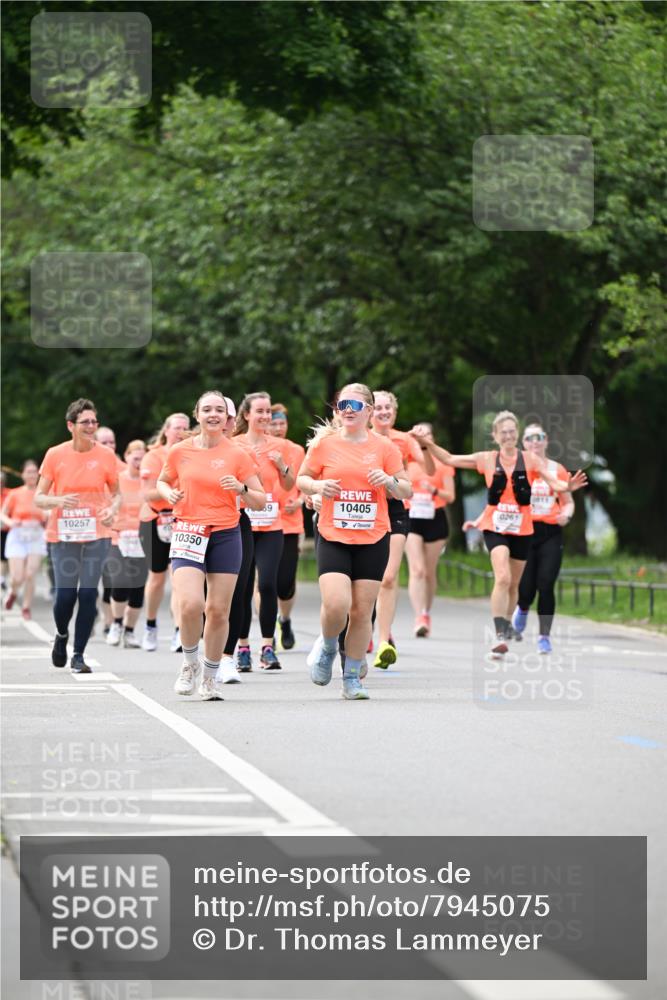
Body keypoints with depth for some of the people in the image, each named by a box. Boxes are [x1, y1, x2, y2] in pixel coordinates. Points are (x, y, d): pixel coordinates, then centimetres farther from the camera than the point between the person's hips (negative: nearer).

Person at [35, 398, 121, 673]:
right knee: (65, 595, -6)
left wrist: (113, 510, -10)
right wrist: (58, 501, -20)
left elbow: (116, 493, 12)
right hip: (63, 535, -1)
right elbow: (38, 498, 1)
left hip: (96, 535, 1)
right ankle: (61, 635, 27)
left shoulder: (106, 456, 1)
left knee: (88, 594, -6)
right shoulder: (55, 455, -2)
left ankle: (79, 655, 4)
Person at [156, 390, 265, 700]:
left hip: (225, 535, 1)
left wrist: (241, 489, -15)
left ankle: (210, 677, 19)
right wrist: (169, 493, -2)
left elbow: (260, 502, 4)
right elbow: (162, 482, 20)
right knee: (190, 604, -19)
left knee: (218, 611, 1)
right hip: (188, 533, -1)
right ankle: (189, 663, 7)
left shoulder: (237, 455, 1)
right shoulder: (180, 451, 3)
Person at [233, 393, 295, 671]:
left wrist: (283, 467, -6)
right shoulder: (233, 445, 2)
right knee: (243, 587, 0)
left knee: (268, 584, -11)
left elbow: (289, 486, 13)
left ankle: (268, 648, -5)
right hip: (241, 524, 0)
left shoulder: (279, 446, 6)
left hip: (271, 526, 0)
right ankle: (243, 648, 10)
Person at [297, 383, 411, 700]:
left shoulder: (384, 447, 4)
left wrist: (389, 481, -13)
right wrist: (318, 486, -9)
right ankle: (327, 647, 15)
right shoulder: (324, 443, 2)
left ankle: (352, 677, 15)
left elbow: (406, 491, 8)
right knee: (336, 604, -18)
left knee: (362, 612, 0)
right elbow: (301, 479, 12)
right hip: (333, 538, -1)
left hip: (373, 540, 1)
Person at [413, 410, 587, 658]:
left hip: (521, 529, 2)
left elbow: (554, 483, -12)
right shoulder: (487, 459, 1)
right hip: (495, 528, -1)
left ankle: (506, 624, 38)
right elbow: (450, 459, 9)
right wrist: (428, 444, -2)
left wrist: (567, 486, -33)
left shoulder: (530, 459, -1)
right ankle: (499, 635, -24)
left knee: (513, 584, 14)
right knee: (502, 578, -21)